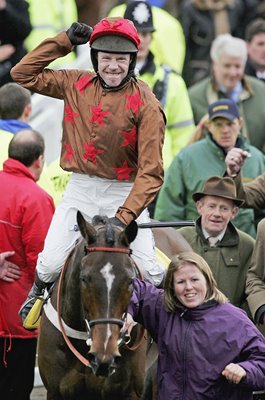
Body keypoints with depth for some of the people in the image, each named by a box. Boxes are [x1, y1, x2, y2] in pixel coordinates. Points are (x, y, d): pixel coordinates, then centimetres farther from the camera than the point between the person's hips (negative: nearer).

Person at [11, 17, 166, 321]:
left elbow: (151, 170, -15)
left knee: (149, 270, -9)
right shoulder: (76, 85, 3)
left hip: (124, 193, -3)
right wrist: (64, 42, 0)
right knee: (50, 264, -3)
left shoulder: (145, 104, -11)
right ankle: (37, 297, 30)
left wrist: (125, 216, -25)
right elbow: (23, 74, 7)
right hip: (80, 190, 3)